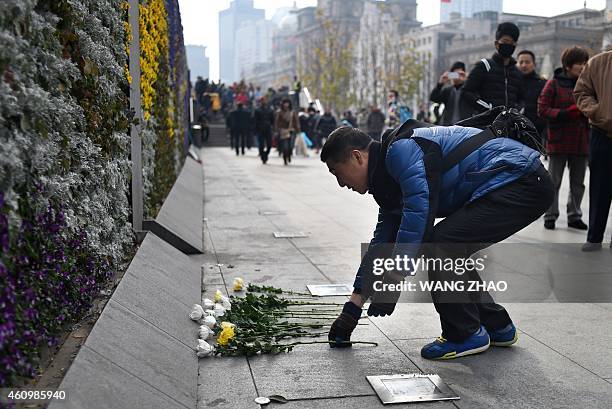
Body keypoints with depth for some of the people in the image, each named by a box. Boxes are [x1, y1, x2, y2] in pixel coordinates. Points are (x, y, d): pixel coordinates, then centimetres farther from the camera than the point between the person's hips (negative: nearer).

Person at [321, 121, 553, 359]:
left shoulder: (400, 148, -15)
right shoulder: (388, 182, 16)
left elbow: (419, 210, -27)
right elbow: (380, 243, 20)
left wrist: (393, 281, -25)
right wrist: (353, 307, 21)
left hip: (522, 180, -10)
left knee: (440, 244, -16)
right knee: (448, 250, 13)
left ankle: (466, 335, 1)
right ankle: (496, 327, 24)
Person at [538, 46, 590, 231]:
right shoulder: (554, 84, -5)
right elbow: (542, 109, -8)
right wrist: (566, 113, -19)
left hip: (581, 142, 4)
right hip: (558, 141, -4)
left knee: (578, 183, 12)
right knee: (554, 182, 4)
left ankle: (574, 216, 23)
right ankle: (550, 216, 14)